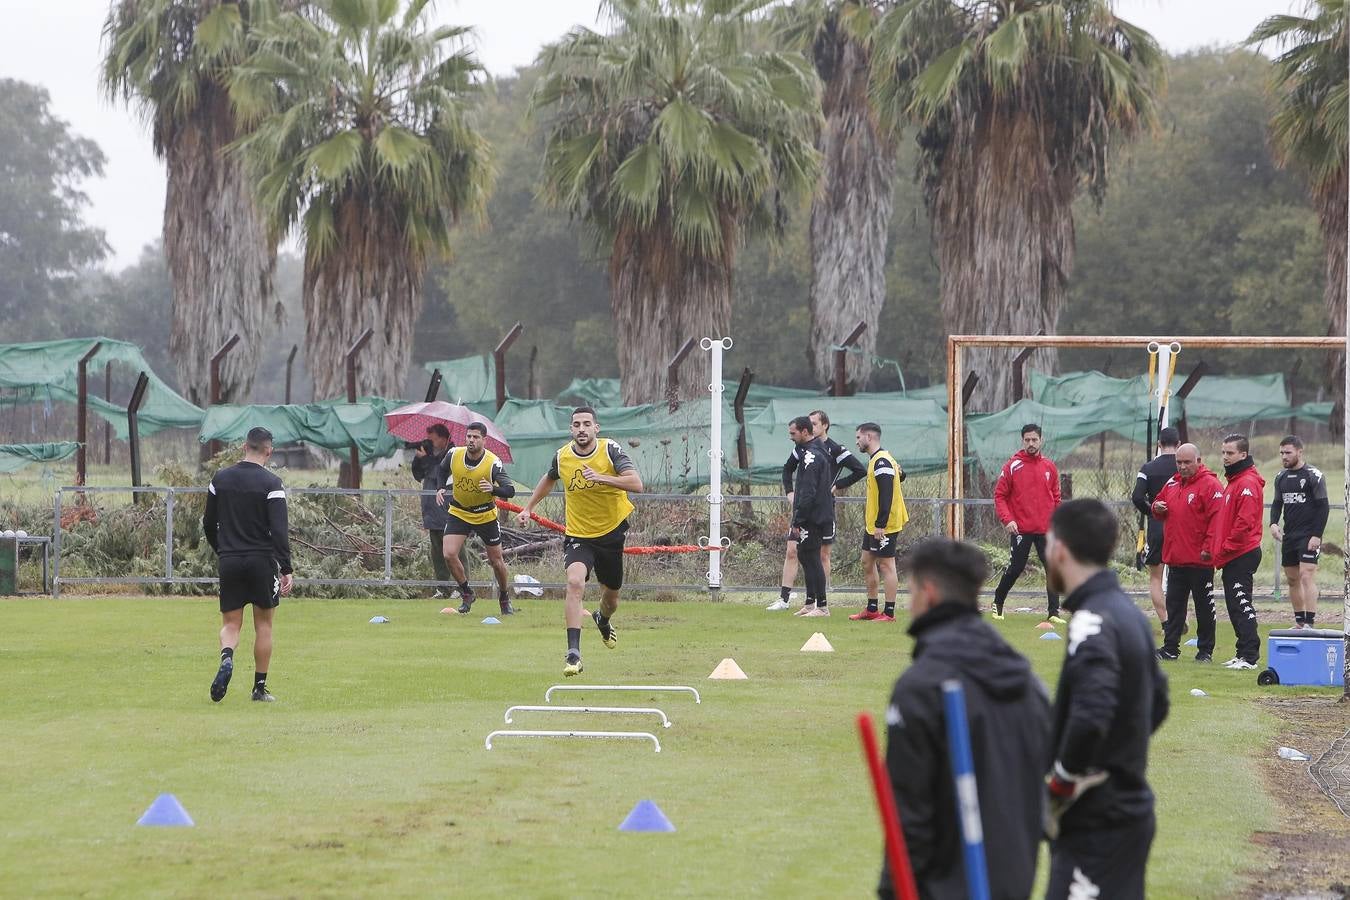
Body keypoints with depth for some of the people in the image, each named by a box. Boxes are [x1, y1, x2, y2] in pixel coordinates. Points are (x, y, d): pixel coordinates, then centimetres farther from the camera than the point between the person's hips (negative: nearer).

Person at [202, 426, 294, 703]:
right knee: (263, 624, 10)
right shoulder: (271, 483, -9)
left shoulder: (220, 479, 4)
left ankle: (227, 657, -24)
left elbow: (208, 523, 10)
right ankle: (260, 688, 11)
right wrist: (287, 570, -12)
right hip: (262, 561, -3)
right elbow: (279, 530, -14)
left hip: (229, 561, 3)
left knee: (230, 623, 8)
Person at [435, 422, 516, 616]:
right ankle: (466, 594, 9)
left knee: (496, 561, 6)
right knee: (449, 555, -14)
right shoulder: (454, 455, -12)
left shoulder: (493, 463, -23)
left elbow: (510, 491, -26)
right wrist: (441, 489, -7)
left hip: (486, 515, -2)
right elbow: (442, 472, 11)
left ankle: (504, 597, 33)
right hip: (459, 512, 2)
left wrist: (493, 489, -46)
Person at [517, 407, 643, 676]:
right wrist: (528, 508, 20)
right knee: (575, 583, -27)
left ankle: (603, 620, 56)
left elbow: (636, 484, -26)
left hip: (611, 532, 0)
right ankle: (573, 654, -31)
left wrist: (601, 477, -38)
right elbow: (549, 479, 19)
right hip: (578, 535, 0)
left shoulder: (610, 449, -14)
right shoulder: (561, 457, -5)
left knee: (611, 596, 17)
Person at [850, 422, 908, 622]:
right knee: (867, 562, 14)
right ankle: (871, 609, 22)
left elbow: (886, 495, -24)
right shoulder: (875, 460, 14)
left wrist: (880, 524, -25)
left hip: (884, 526, -11)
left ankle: (889, 613, -3)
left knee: (886, 565, -6)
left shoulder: (881, 462, -18)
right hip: (873, 525, 11)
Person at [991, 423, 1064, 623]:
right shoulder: (1012, 466, -2)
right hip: (1020, 529, -3)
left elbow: (1056, 498, 15)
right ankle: (998, 603, 23)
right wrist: (1007, 520, -14)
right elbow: (999, 496, -2)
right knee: (1015, 568, 1)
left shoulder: (1049, 467, 8)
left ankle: (1054, 612, -1)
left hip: (1046, 529, 3)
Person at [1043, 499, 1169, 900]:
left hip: (1097, 822, -10)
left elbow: (1090, 716, -31)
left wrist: (1058, 788, -18)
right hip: (1129, 809, 10)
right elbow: (1157, 702, 23)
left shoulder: (1092, 622, -18)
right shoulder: (1129, 612, 12)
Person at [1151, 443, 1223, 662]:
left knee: (1204, 606, 3)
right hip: (1175, 558, 7)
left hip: (1200, 560, -7)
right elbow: (1160, 507, 26)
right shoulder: (1172, 484, 13)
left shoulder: (1210, 485, -10)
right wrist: (1157, 508, 1)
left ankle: (1205, 650, 10)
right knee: (1174, 605, 10)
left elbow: (1216, 519, -17)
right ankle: (1170, 648, 15)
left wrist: (1208, 547, -22)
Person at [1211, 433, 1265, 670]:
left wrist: (1226, 548, -16)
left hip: (1242, 554, -10)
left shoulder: (1247, 482, -14)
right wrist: (1219, 549, 16)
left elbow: (1245, 521, -21)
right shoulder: (1233, 481, 18)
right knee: (1235, 605, 12)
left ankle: (1250, 655, -12)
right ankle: (1244, 652, 17)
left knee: (1241, 605, -11)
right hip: (1233, 556, 10)